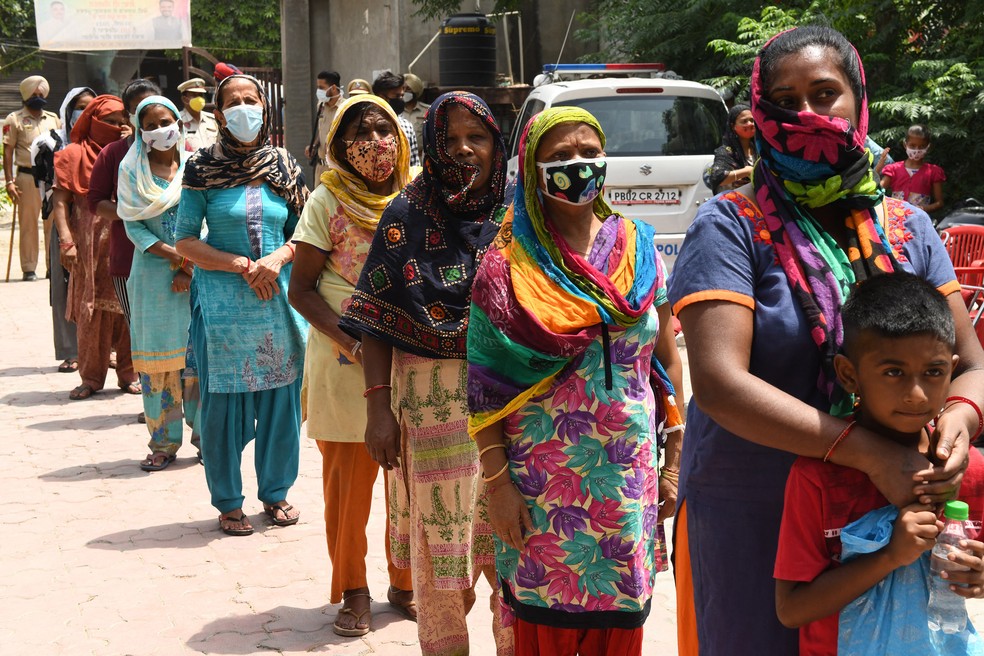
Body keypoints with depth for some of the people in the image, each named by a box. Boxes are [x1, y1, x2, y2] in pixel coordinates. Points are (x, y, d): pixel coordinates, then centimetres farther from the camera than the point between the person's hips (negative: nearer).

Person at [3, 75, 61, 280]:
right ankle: (29, 269, 5)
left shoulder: (53, 118, 15)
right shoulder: (14, 119, 2)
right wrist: (9, 181, -7)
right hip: (27, 177, -3)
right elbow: (8, 152, 0)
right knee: (28, 224, 0)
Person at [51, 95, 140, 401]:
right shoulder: (75, 155, 5)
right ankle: (91, 377, 9)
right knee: (91, 310, 0)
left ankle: (128, 374, 10)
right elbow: (60, 201, -2)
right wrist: (66, 240, -12)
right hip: (89, 245, -2)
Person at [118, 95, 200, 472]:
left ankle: (204, 435, 11)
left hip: (197, 270, 0)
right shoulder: (132, 169, 5)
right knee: (156, 356, 0)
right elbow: (132, 225, 0)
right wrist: (172, 254, -12)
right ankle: (163, 443, 7)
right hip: (152, 271, 1)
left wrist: (189, 268, -9)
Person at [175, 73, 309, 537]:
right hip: (221, 302, -2)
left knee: (281, 398, 6)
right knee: (223, 401, 1)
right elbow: (185, 242, -2)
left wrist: (278, 258, -8)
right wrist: (243, 266, -11)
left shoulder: (284, 168, 7)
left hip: (279, 298, 3)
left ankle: (275, 492, 22)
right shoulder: (204, 170, -1)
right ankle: (228, 502, 14)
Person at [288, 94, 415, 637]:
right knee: (348, 478, 3)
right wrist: (348, 338, -17)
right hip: (344, 363, -2)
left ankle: (404, 582, 25)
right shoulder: (328, 200, -3)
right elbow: (301, 288, -3)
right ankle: (352, 590, 18)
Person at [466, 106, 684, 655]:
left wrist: (676, 462, 6)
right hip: (542, 480, -2)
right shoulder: (508, 267, -3)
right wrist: (498, 484, -9)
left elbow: (667, 359, 9)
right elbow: (485, 386, -4)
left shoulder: (639, 249, 6)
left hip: (629, 478, 3)